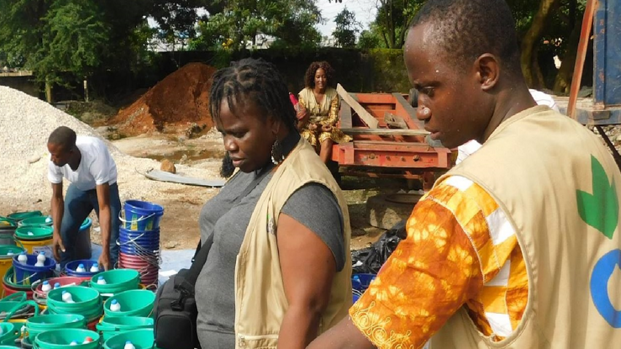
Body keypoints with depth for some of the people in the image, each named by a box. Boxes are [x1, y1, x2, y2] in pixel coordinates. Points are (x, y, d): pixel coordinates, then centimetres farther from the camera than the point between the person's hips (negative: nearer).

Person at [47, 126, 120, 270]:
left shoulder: (95, 157, -43)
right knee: (65, 234, 1)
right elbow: (57, 197, -13)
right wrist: (56, 232, -24)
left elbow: (104, 207, -41)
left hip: (103, 187, -4)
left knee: (113, 240, -14)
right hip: (78, 187, 4)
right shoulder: (54, 160, -30)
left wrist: (105, 251, -45)